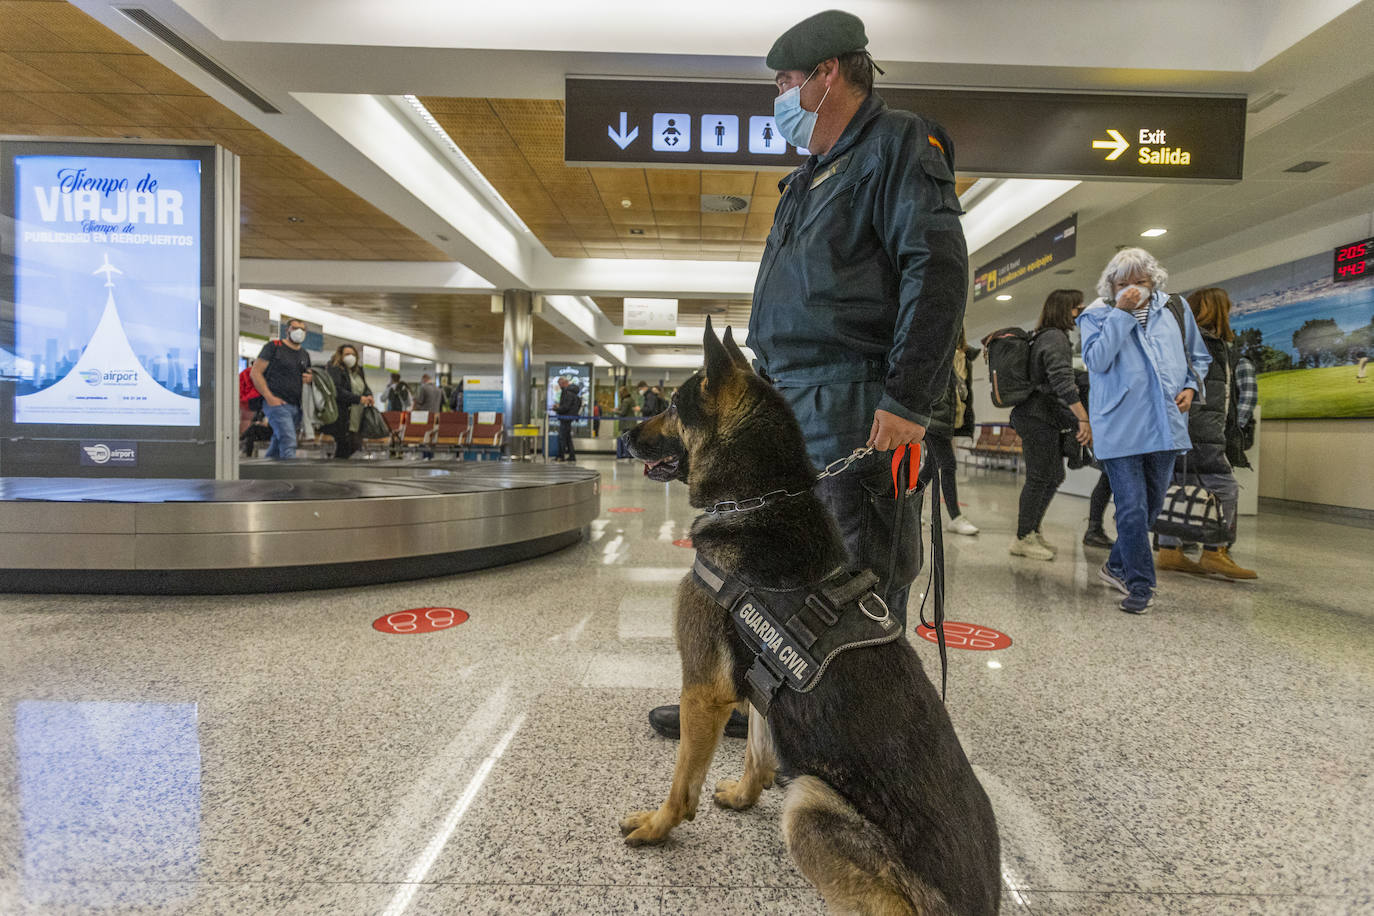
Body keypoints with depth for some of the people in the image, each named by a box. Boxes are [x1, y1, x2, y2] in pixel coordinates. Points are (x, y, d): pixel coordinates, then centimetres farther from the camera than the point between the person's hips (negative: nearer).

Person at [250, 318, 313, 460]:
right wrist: (269, 397, -15)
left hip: (296, 406, 7)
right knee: (288, 443, -20)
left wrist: (310, 378, 5)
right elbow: (256, 372, -4)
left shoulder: (305, 355, 19)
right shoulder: (273, 347, 0)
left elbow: (309, 375, 32)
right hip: (276, 403, -7)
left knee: (277, 446, 14)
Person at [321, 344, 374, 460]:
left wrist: (369, 396, -4)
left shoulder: (358, 371, 20)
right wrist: (358, 399, -21)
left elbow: (366, 388, 20)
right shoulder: (335, 369, -3)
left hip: (357, 419, 7)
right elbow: (337, 391, -16)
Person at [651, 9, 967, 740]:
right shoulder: (809, 178, 25)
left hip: (851, 413, -9)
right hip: (780, 407, 9)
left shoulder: (898, 145, -1)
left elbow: (937, 267, -14)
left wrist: (907, 397, -21)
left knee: (861, 578, 0)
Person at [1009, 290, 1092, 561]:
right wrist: (1084, 419, -29)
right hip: (1039, 418, -10)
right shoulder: (1055, 337, -12)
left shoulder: (1042, 337, 19)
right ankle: (1023, 539, 3)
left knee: (1054, 477, 14)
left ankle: (1033, 530, 21)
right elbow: (1062, 380, -25)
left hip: (1041, 417, 10)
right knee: (1040, 478, -5)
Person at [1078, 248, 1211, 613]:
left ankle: (1117, 566, 34)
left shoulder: (1176, 310, 11)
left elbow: (1199, 356, 22)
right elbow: (1096, 360, -17)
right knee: (1132, 508, -6)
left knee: (1152, 504, 15)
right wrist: (1121, 313, -17)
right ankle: (1140, 586, 6)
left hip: (1165, 425, 5)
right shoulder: (1096, 315, 0)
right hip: (1119, 428, -5)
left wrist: (1191, 386, 4)